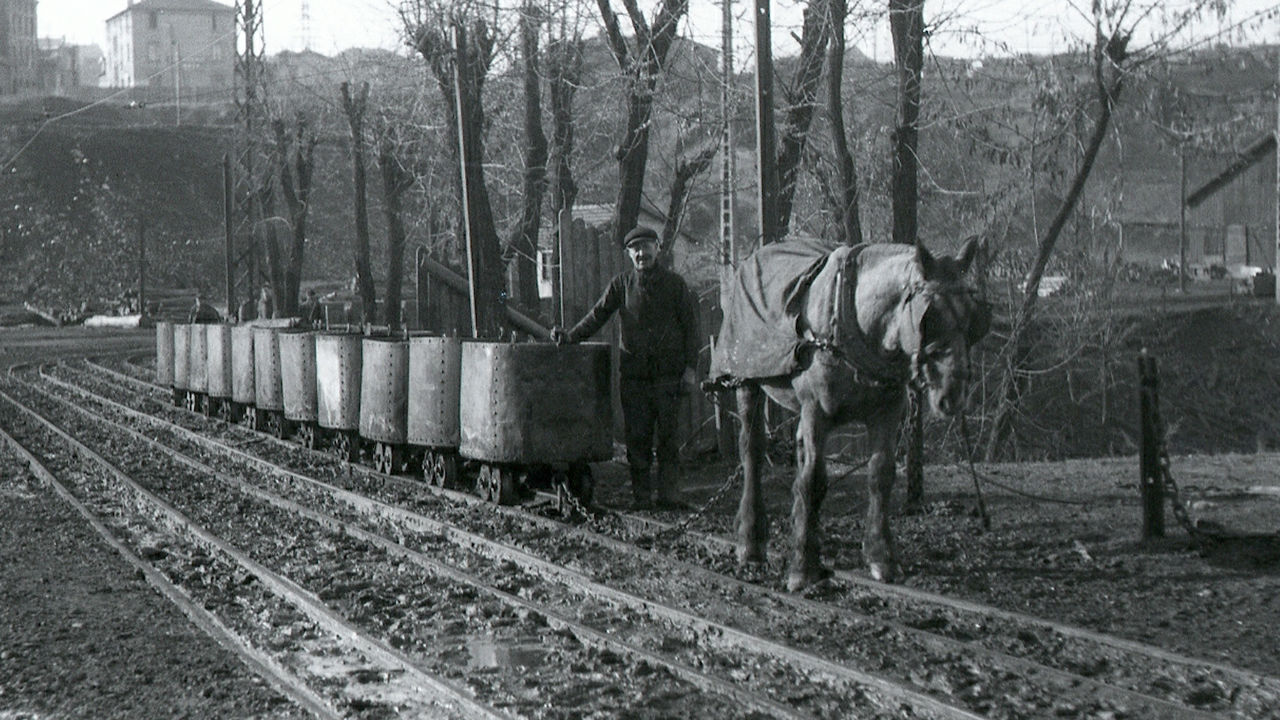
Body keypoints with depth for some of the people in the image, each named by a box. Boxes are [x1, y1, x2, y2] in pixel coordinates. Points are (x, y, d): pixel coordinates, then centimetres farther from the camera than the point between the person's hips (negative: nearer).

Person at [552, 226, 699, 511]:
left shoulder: (674, 283, 5)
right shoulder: (622, 284, 7)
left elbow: (690, 326, 6)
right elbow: (598, 315, 6)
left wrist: (690, 367, -1)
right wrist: (571, 335, -10)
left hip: (668, 372, -1)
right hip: (634, 374, 1)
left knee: (667, 436, -2)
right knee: (637, 436, 1)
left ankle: (669, 494, 3)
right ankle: (641, 495, 7)